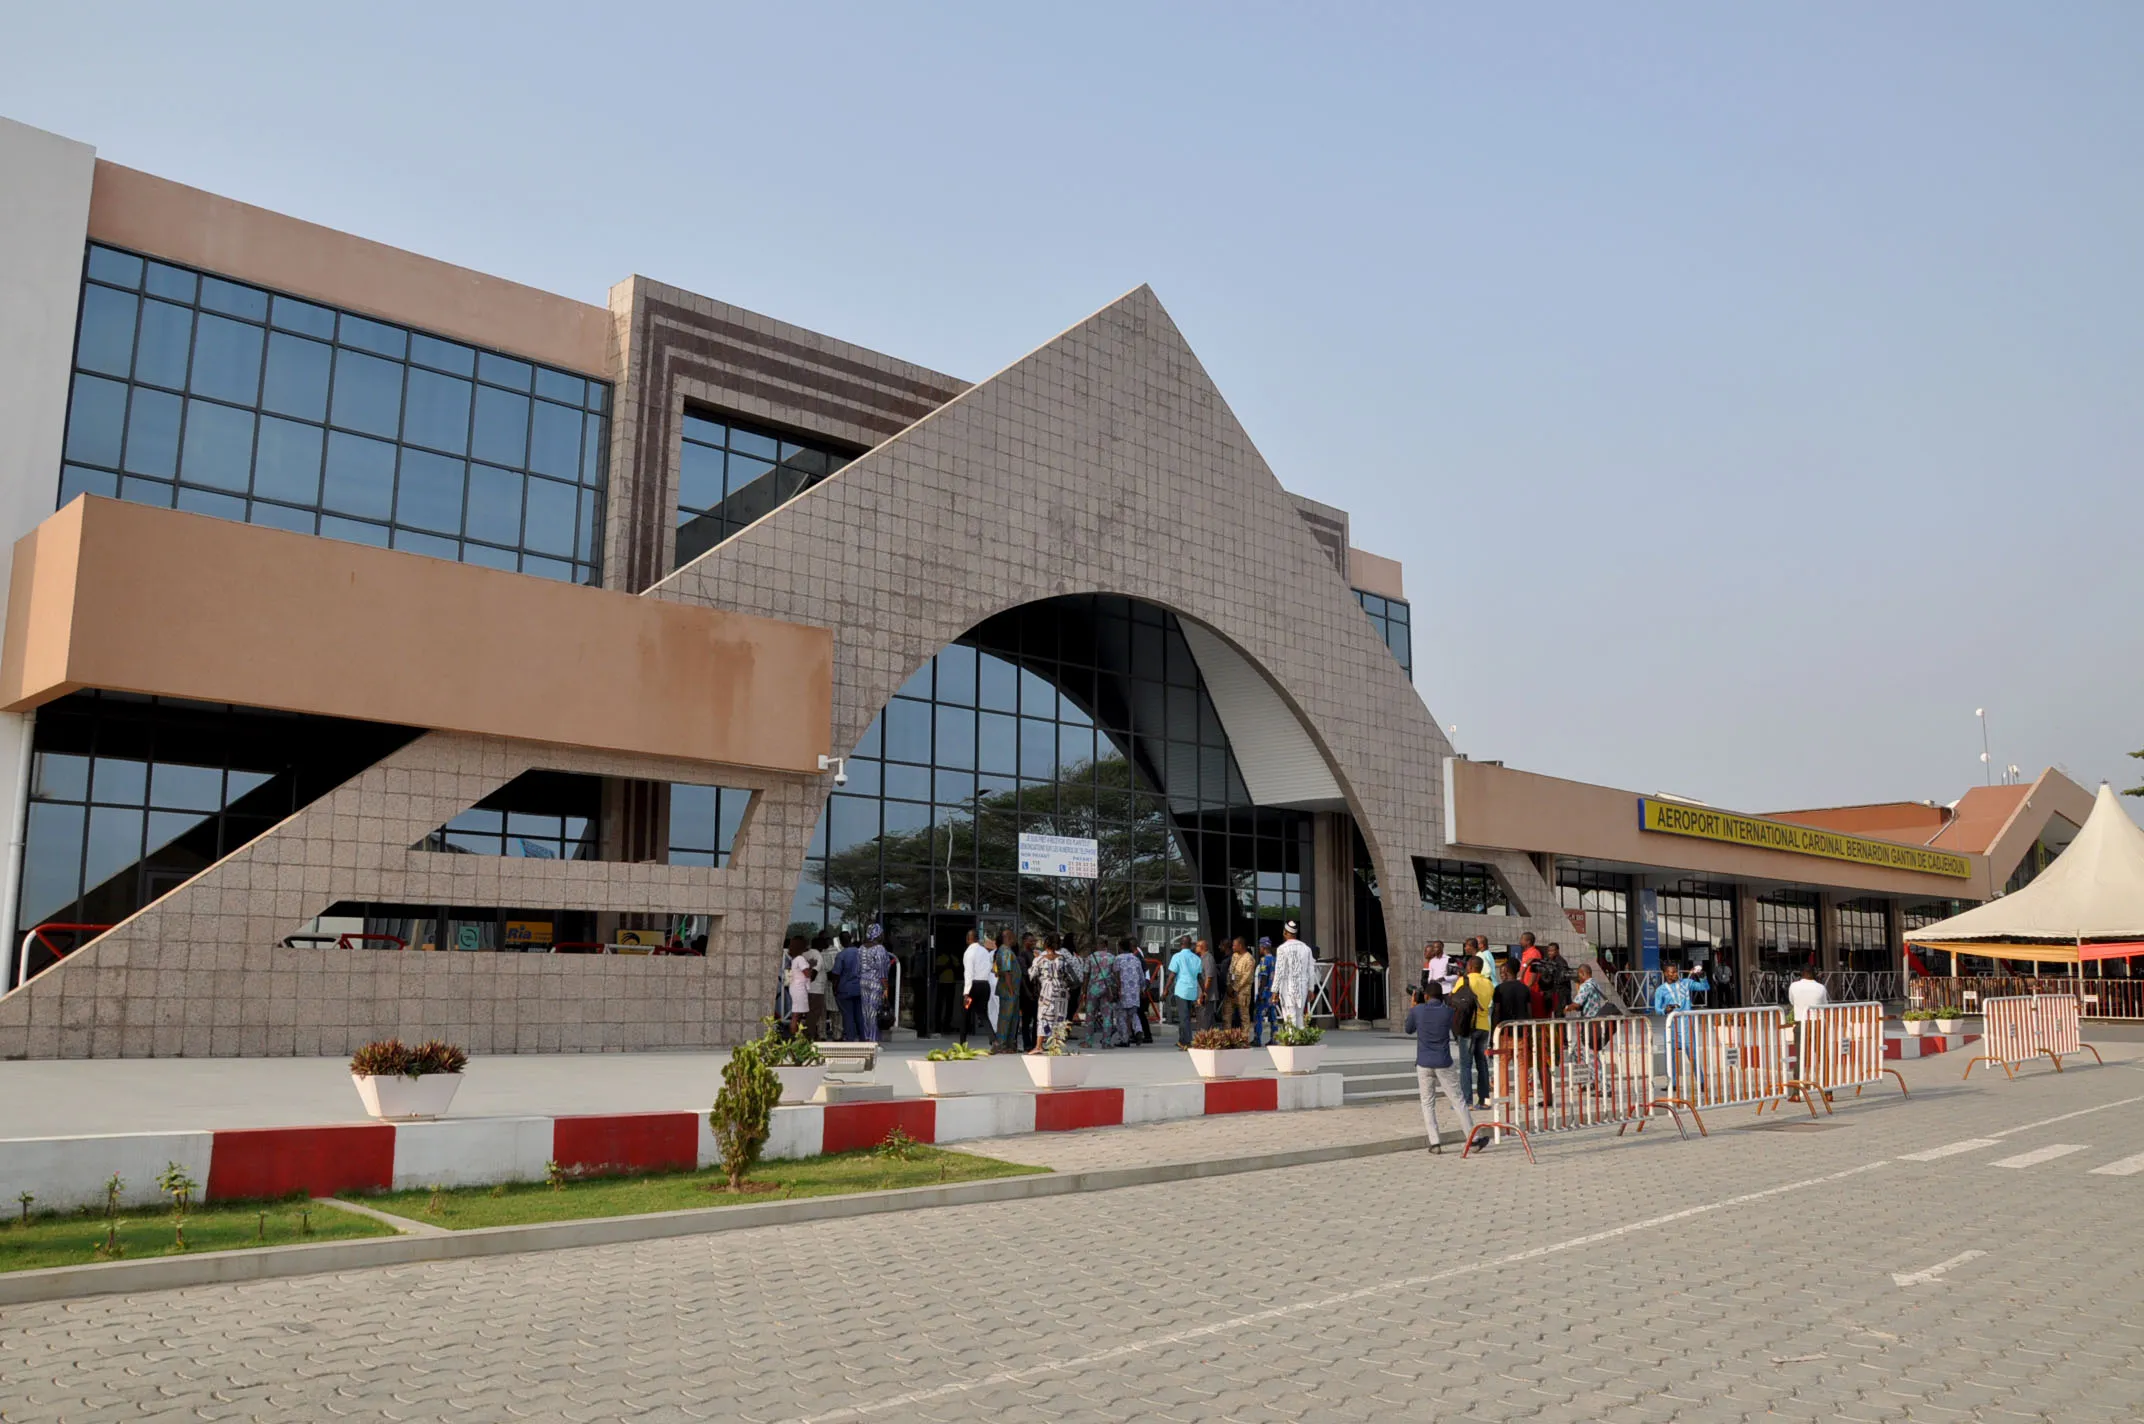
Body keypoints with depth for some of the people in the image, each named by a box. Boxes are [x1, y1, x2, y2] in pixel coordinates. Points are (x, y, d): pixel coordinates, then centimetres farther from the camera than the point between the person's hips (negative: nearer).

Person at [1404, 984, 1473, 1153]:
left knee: (1428, 1103, 8)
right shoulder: (1448, 1012, -4)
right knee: (1458, 1101, 9)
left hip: (1423, 1064, 0)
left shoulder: (1417, 1011, -5)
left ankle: (1434, 1142, -1)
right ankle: (1472, 1138, 11)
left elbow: (1409, 1029, 12)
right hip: (1444, 1063, 0)